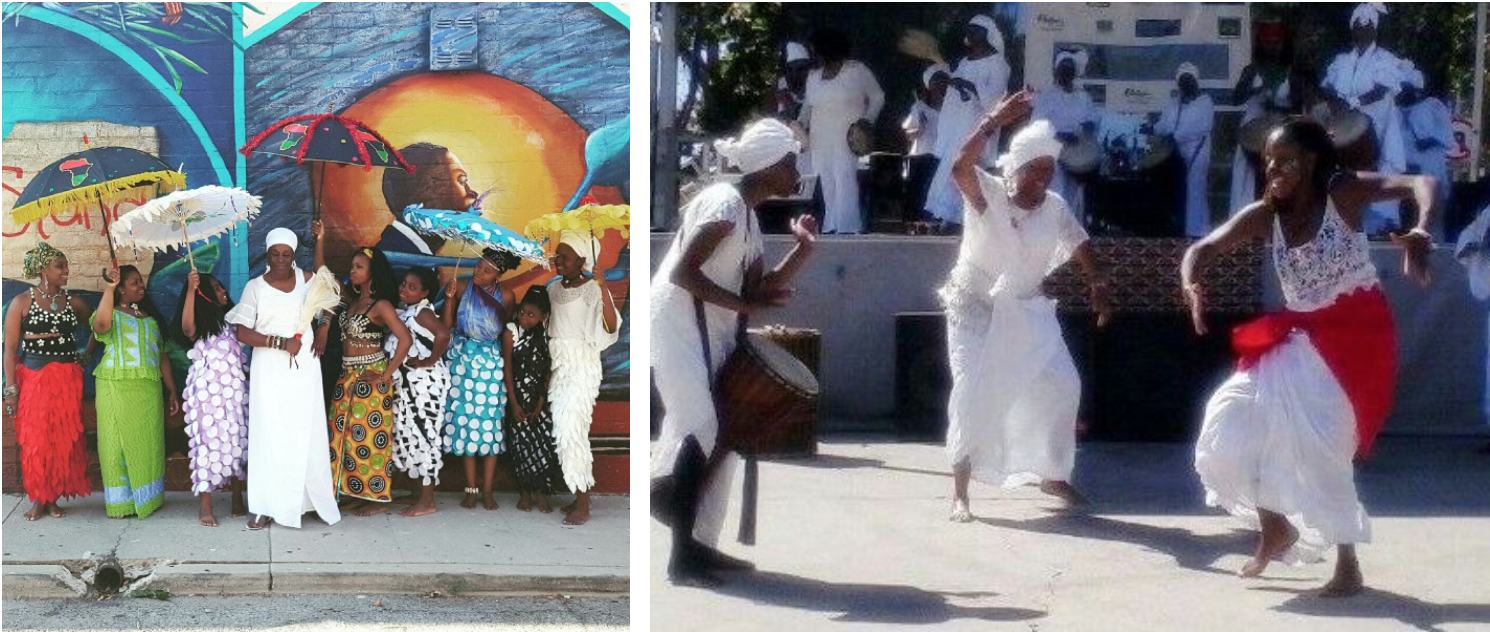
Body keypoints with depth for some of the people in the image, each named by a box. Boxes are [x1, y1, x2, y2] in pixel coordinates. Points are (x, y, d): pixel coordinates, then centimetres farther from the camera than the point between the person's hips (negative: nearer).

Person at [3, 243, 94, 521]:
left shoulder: (73, 302, 7)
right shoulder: (22, 303, -3)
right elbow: (10, 348, -5)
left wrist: (88, 354, 11)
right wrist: (11, 389, -10)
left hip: (67, 379, 3)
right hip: (33, 378, -3)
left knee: (64, 438, 3)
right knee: (35, 439, 0)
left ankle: (53, 497, 13)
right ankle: (38, 498, 10)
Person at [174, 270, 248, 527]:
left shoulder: (230, 319, 16)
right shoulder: (199, 325, -3)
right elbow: (186, 327, -27)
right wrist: (191, 289, -32)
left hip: (235, 387, 6)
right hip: (208, 388, -6)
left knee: (237, 441, 7)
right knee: (209, 442, -6)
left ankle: (238, 502, 15)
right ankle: (205, 507, -2)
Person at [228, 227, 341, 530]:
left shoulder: (306, 279, 5)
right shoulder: (255, 287, 0)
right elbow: (242, 333, -7)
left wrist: (322, 333, 8)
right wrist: (281, 342, -15)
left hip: (304, 368, 2)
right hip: (269, 370, -2)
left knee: (307, 433, 1)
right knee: (269, 434, -4)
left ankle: (313, 498, 9)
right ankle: (265, 507, -2)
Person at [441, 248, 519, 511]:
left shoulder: (506, 296, -4)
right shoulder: (462, 287, -4)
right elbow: (446, 325, -5)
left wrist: (508, 365, 0)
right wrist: (449, 298, -17)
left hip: (491, 362, 0)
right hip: (462, 360, 1)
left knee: (490, 425, 0)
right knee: (465, 422, 3)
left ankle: (487, 490, 7)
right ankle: (471, 488, 11)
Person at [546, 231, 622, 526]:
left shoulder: (592, 289, -12)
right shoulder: (554, 288, 10)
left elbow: (611, 327, -25)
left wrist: (603, 288, -34)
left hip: (582, 365, -7)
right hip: (557, 365, 7)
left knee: (572, 432, -12)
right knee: (563, 431, 8)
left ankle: (583, 507, -7)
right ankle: (578, 497, 16)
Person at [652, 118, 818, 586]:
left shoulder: (749, 217, 14)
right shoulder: (724, 204, -16)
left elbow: (759, 289, 11)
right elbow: (682, 272, -24)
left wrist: (803, 248, 5)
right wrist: (744, 304, -24)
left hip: (710, 333, 10)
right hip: (676, 326, -10)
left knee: (719, 436, 10)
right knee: (700, 429, -15)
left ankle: (697, 545, 17)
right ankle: (684, 556, -10)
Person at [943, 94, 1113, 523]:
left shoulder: (1054, 208, -2)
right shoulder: (987, 195, -17)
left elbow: (1079, 247, 10)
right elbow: (961, 168, -36)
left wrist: (1098, 286, -4)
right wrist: (995, 121, -43)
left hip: (1026, 312, 5)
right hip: (976, 310, -5)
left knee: (1061, 386, 2)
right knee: (974, 395, -12)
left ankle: (1053, 476, 22)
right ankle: (959, 494, -3)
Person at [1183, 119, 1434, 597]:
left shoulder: (1343, 192, -11)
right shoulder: (1264, 216, 1)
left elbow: (1421, 184, -22)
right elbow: (1202, 249, -4)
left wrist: (1422, 232, -44)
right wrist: (1191, 288, -27)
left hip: (1355, 335, -6)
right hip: (1300, 339, 6)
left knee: (1319, 447, -16)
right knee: (1234, 429, -1)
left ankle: (1348, 567, -3)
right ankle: (1276, 529, 22)